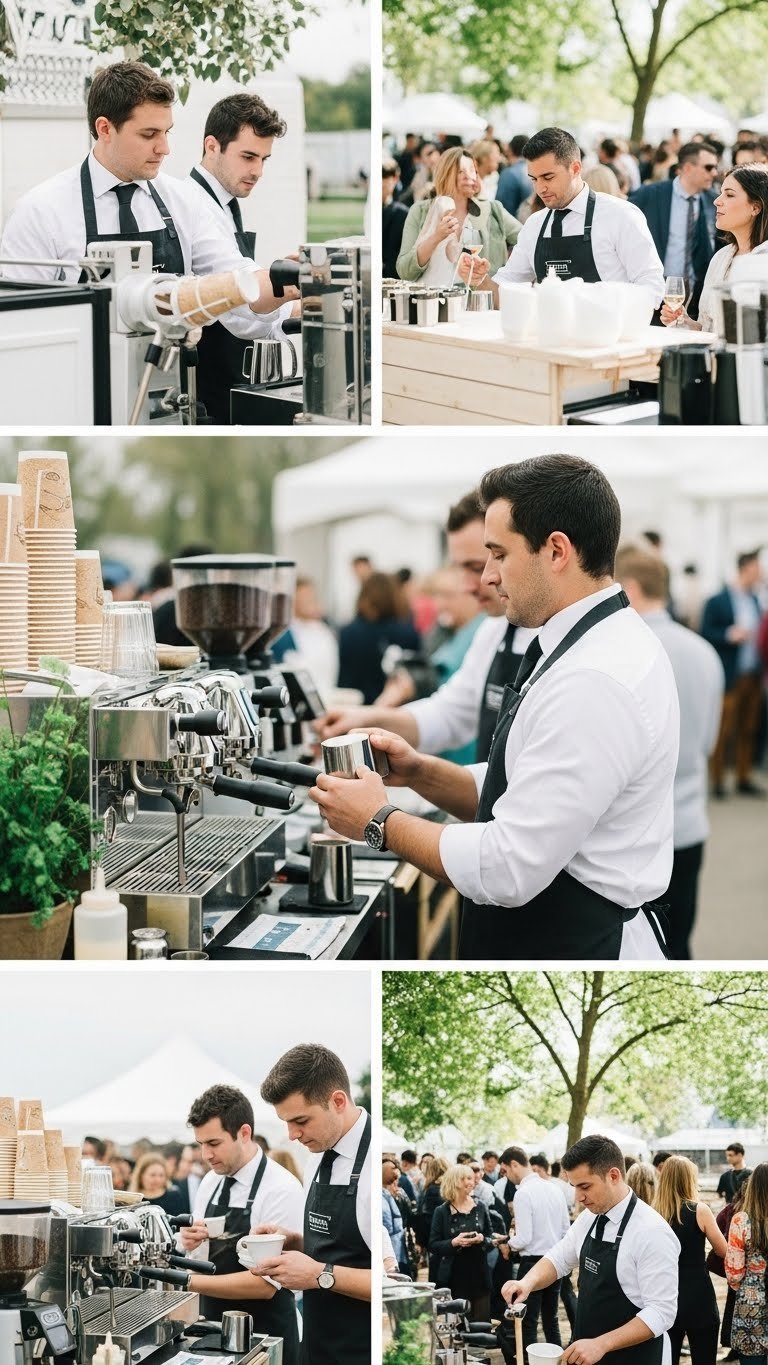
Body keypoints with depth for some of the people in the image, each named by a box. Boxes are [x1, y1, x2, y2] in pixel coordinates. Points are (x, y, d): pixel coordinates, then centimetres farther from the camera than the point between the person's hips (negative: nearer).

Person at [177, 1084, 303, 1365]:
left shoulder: (281, 1190, -16)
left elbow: (265, 1283, -21)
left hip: (264, 1340, -6)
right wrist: (189, 1244, -10)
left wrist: (188, 1281, -25)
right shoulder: (210, 1183, 4)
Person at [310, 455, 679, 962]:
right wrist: (421, 772, 2)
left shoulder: (595, 682, -24)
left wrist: (380, 822, -12)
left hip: (578, 948, -9)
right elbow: (516, 796, 16)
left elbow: (509, 868, -24)